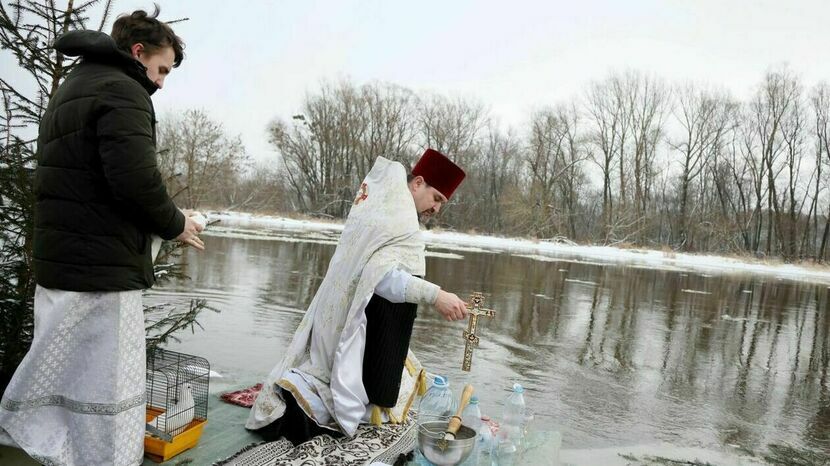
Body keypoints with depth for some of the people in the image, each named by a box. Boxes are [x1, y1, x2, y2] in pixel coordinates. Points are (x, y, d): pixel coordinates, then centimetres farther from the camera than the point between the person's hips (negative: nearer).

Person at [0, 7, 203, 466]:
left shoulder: (69, 90, 21)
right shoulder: (122, 91, -11)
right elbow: (136, 180, -24)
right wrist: (175, 224, -7)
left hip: (56, 264, 10)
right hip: (101, 272, -10)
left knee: (51, 395, 19)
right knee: (103, 397, -2)